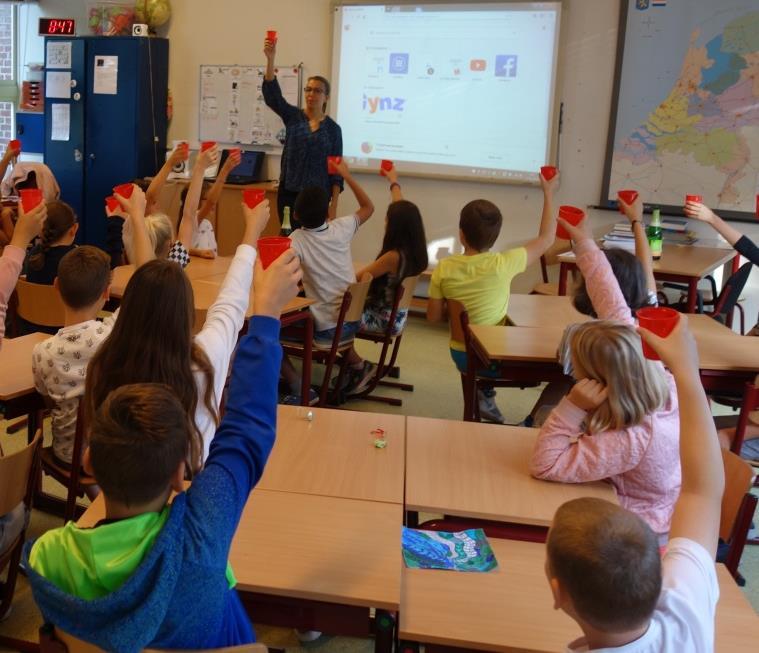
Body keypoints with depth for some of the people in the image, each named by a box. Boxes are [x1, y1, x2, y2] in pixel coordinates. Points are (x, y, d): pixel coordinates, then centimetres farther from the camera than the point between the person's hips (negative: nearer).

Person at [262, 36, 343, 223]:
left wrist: (334, 205, -5)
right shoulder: (293, 116, 3)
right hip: (289, 193, 1)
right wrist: (271, 59, -27)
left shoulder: (333, 128, 2)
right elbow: (272, 94, -12)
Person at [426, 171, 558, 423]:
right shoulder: (503, 264, -21)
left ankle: (484, 395, 33)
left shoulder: (444, 268, -14)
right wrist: (548, 193, 1)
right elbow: (546, 239, -7)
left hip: (461, 354, 4)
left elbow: (433, 316, -5)